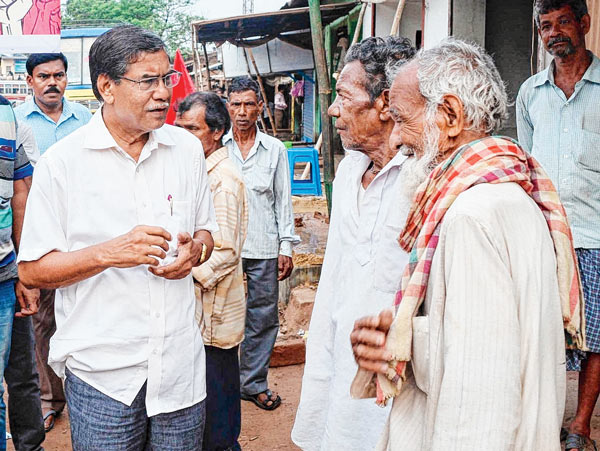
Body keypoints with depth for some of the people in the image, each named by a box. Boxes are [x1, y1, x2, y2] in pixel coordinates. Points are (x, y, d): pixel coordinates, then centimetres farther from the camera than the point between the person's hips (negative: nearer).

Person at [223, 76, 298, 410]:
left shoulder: (275, 149, 6)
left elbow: (283, 200, 8)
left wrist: (286, 247, 3)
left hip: (264, 247, 1)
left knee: (263, 318, 6)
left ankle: (253, 382, 20)